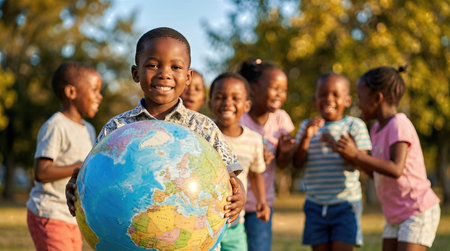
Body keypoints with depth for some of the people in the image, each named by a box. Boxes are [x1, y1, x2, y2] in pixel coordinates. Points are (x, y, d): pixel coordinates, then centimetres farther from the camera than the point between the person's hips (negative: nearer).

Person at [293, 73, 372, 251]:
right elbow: (298, 163, -3)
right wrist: (306, 137, -19)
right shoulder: (307, 126, 7)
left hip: (346, 204, -3)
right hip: (316, 206, 3)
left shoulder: (355, 126, -1)